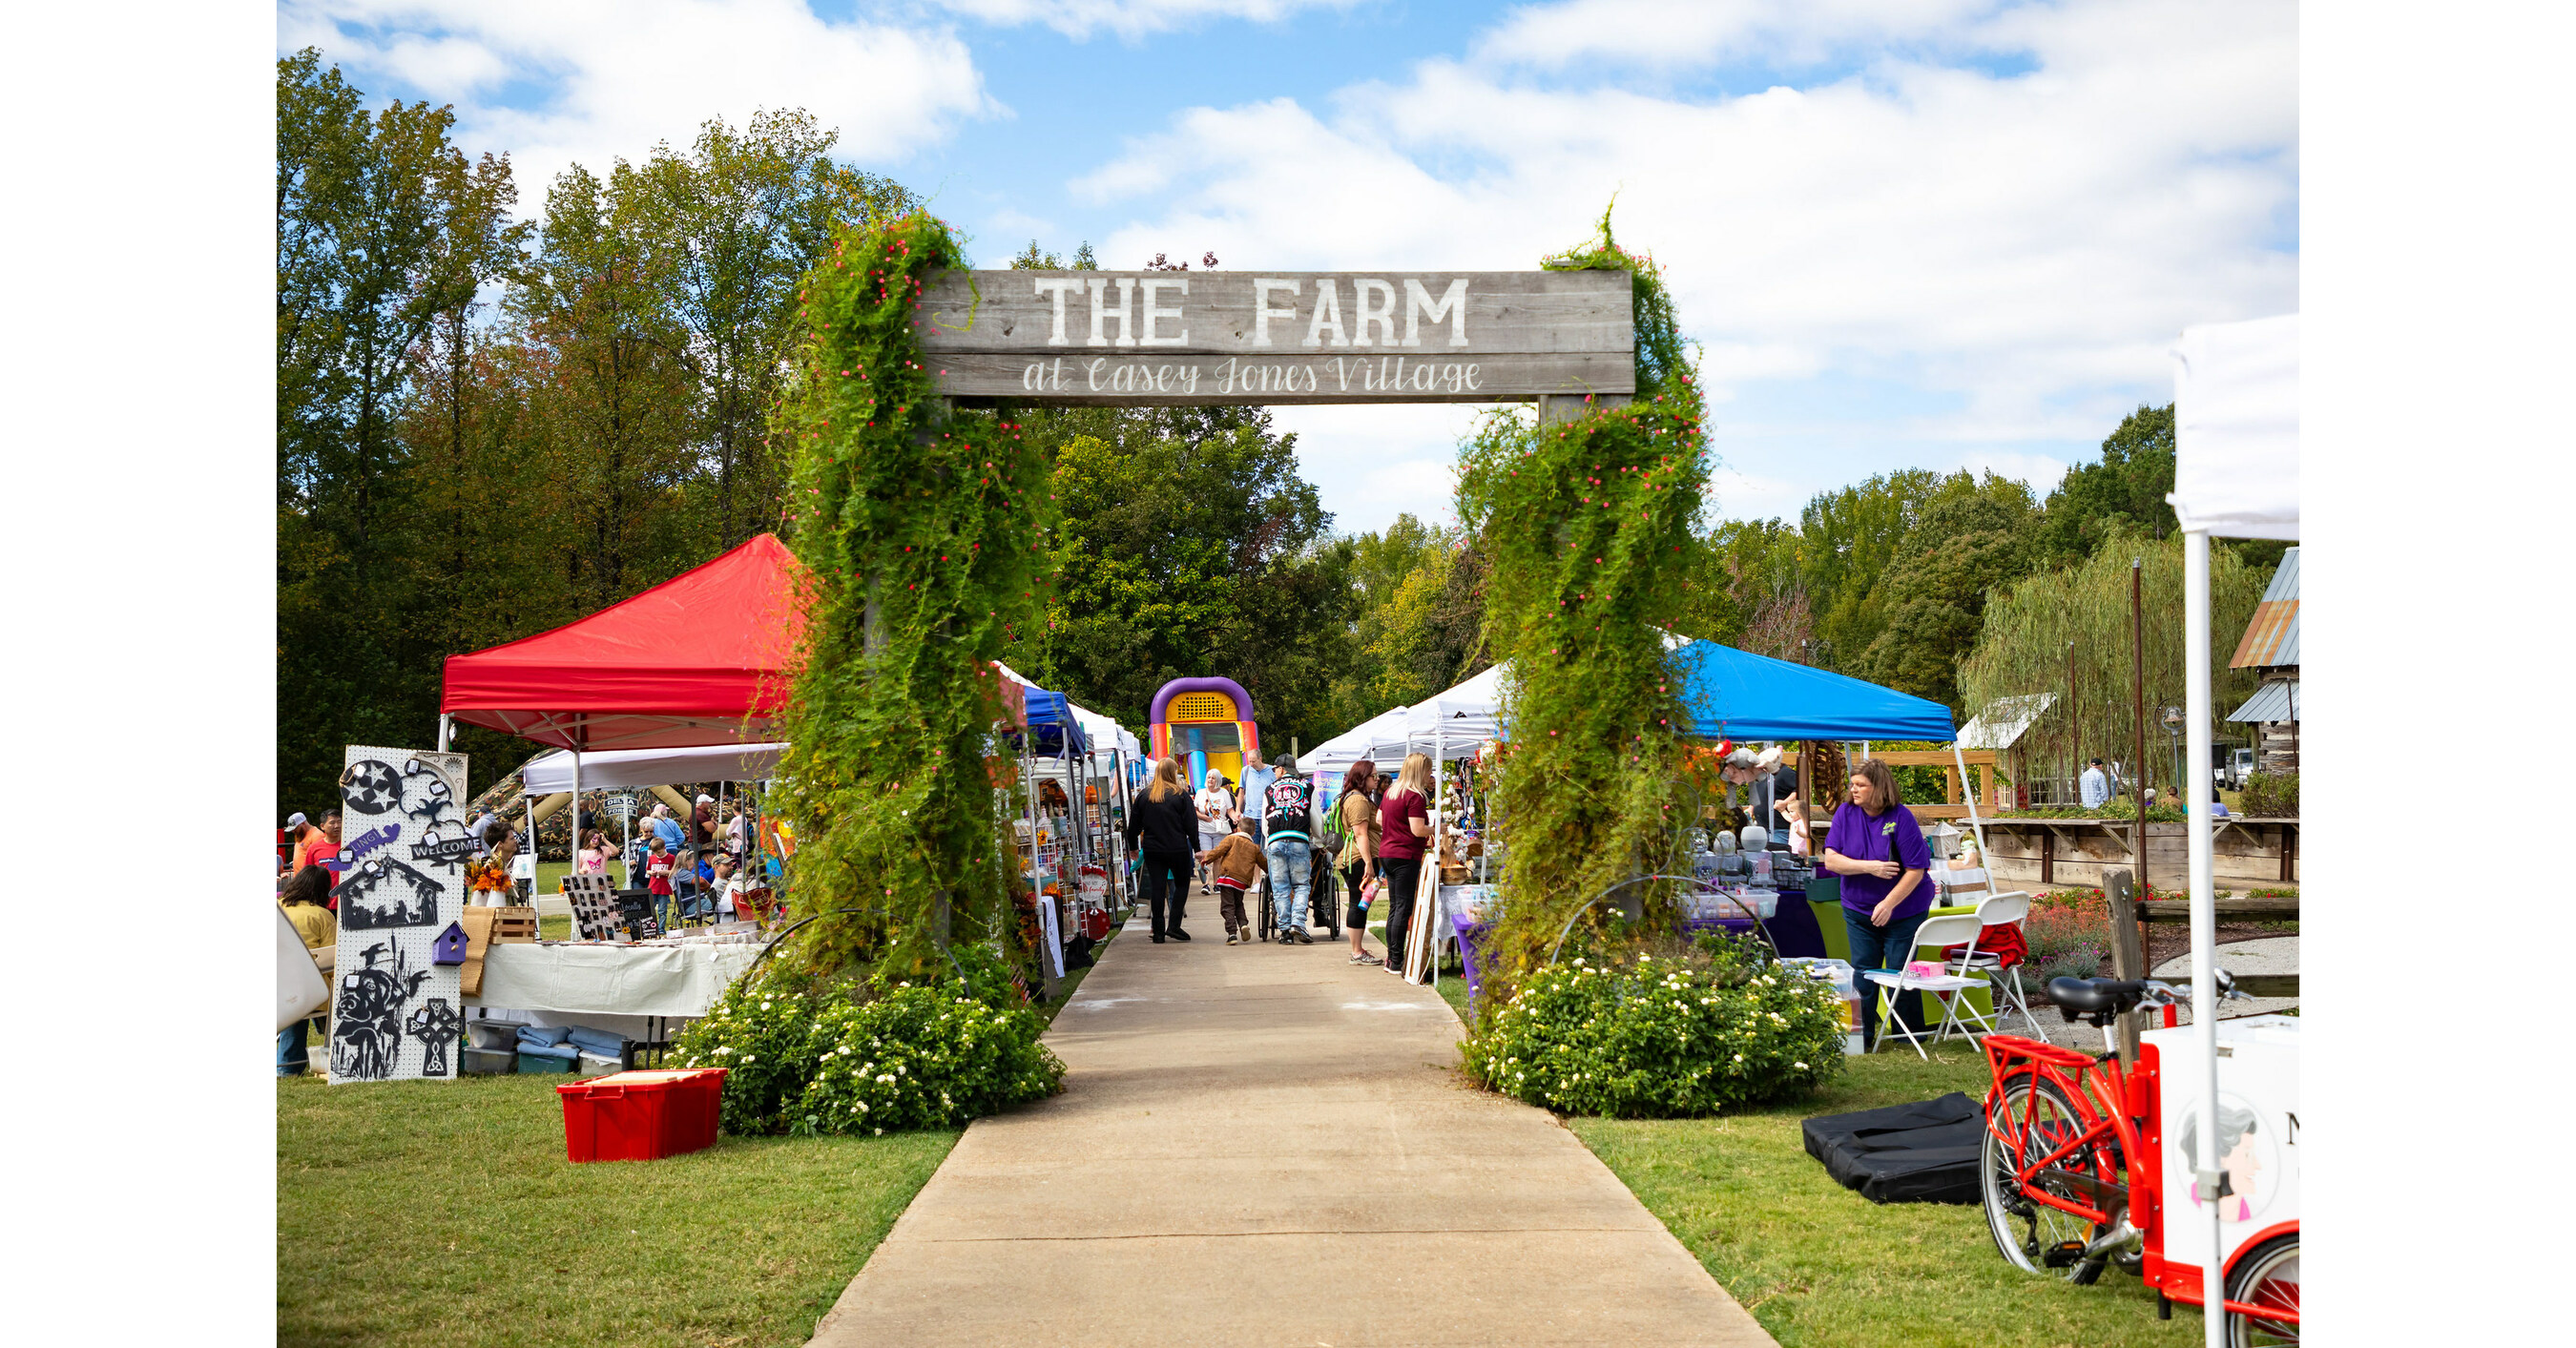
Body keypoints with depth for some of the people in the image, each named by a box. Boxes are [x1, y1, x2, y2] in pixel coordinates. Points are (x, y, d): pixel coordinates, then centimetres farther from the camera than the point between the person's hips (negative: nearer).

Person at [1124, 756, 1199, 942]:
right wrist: (1196, 848, 3)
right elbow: (1191, 824, -6)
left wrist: (1134, 847, 20)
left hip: (1152, 850, 3)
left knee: (1157, 887, 5)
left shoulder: (1143, 795, 3)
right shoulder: (1180, 795, -6)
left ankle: (1158, 931, 5)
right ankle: (1173, 925, 1)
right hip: (1178, 849, -3)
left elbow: (1134, 825, 8)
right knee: (1182, 885, 11)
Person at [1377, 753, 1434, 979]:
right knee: (1404, 909, -5)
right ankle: (1397, 962, -4)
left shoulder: (1390, 792, 12)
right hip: (1406, 856, -9)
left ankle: (1391, 959, 16)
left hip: (1386, 854, 9)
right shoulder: (1415, 796, -15)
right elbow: (1418, 830, -19)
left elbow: (1379, 820, 21)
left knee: (1394, 907, 13)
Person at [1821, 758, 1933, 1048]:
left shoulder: (1901, 817, -16)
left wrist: (1889, 904, -20)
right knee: (1862, 975, 5)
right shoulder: (1846, 812, -4)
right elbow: (1831, 860, -9)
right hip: (1859, 909, 3)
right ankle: (1860, 1037, 15)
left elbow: (1915, 870, -16)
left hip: (1903, 911, -3)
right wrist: (1870, 867, -21)